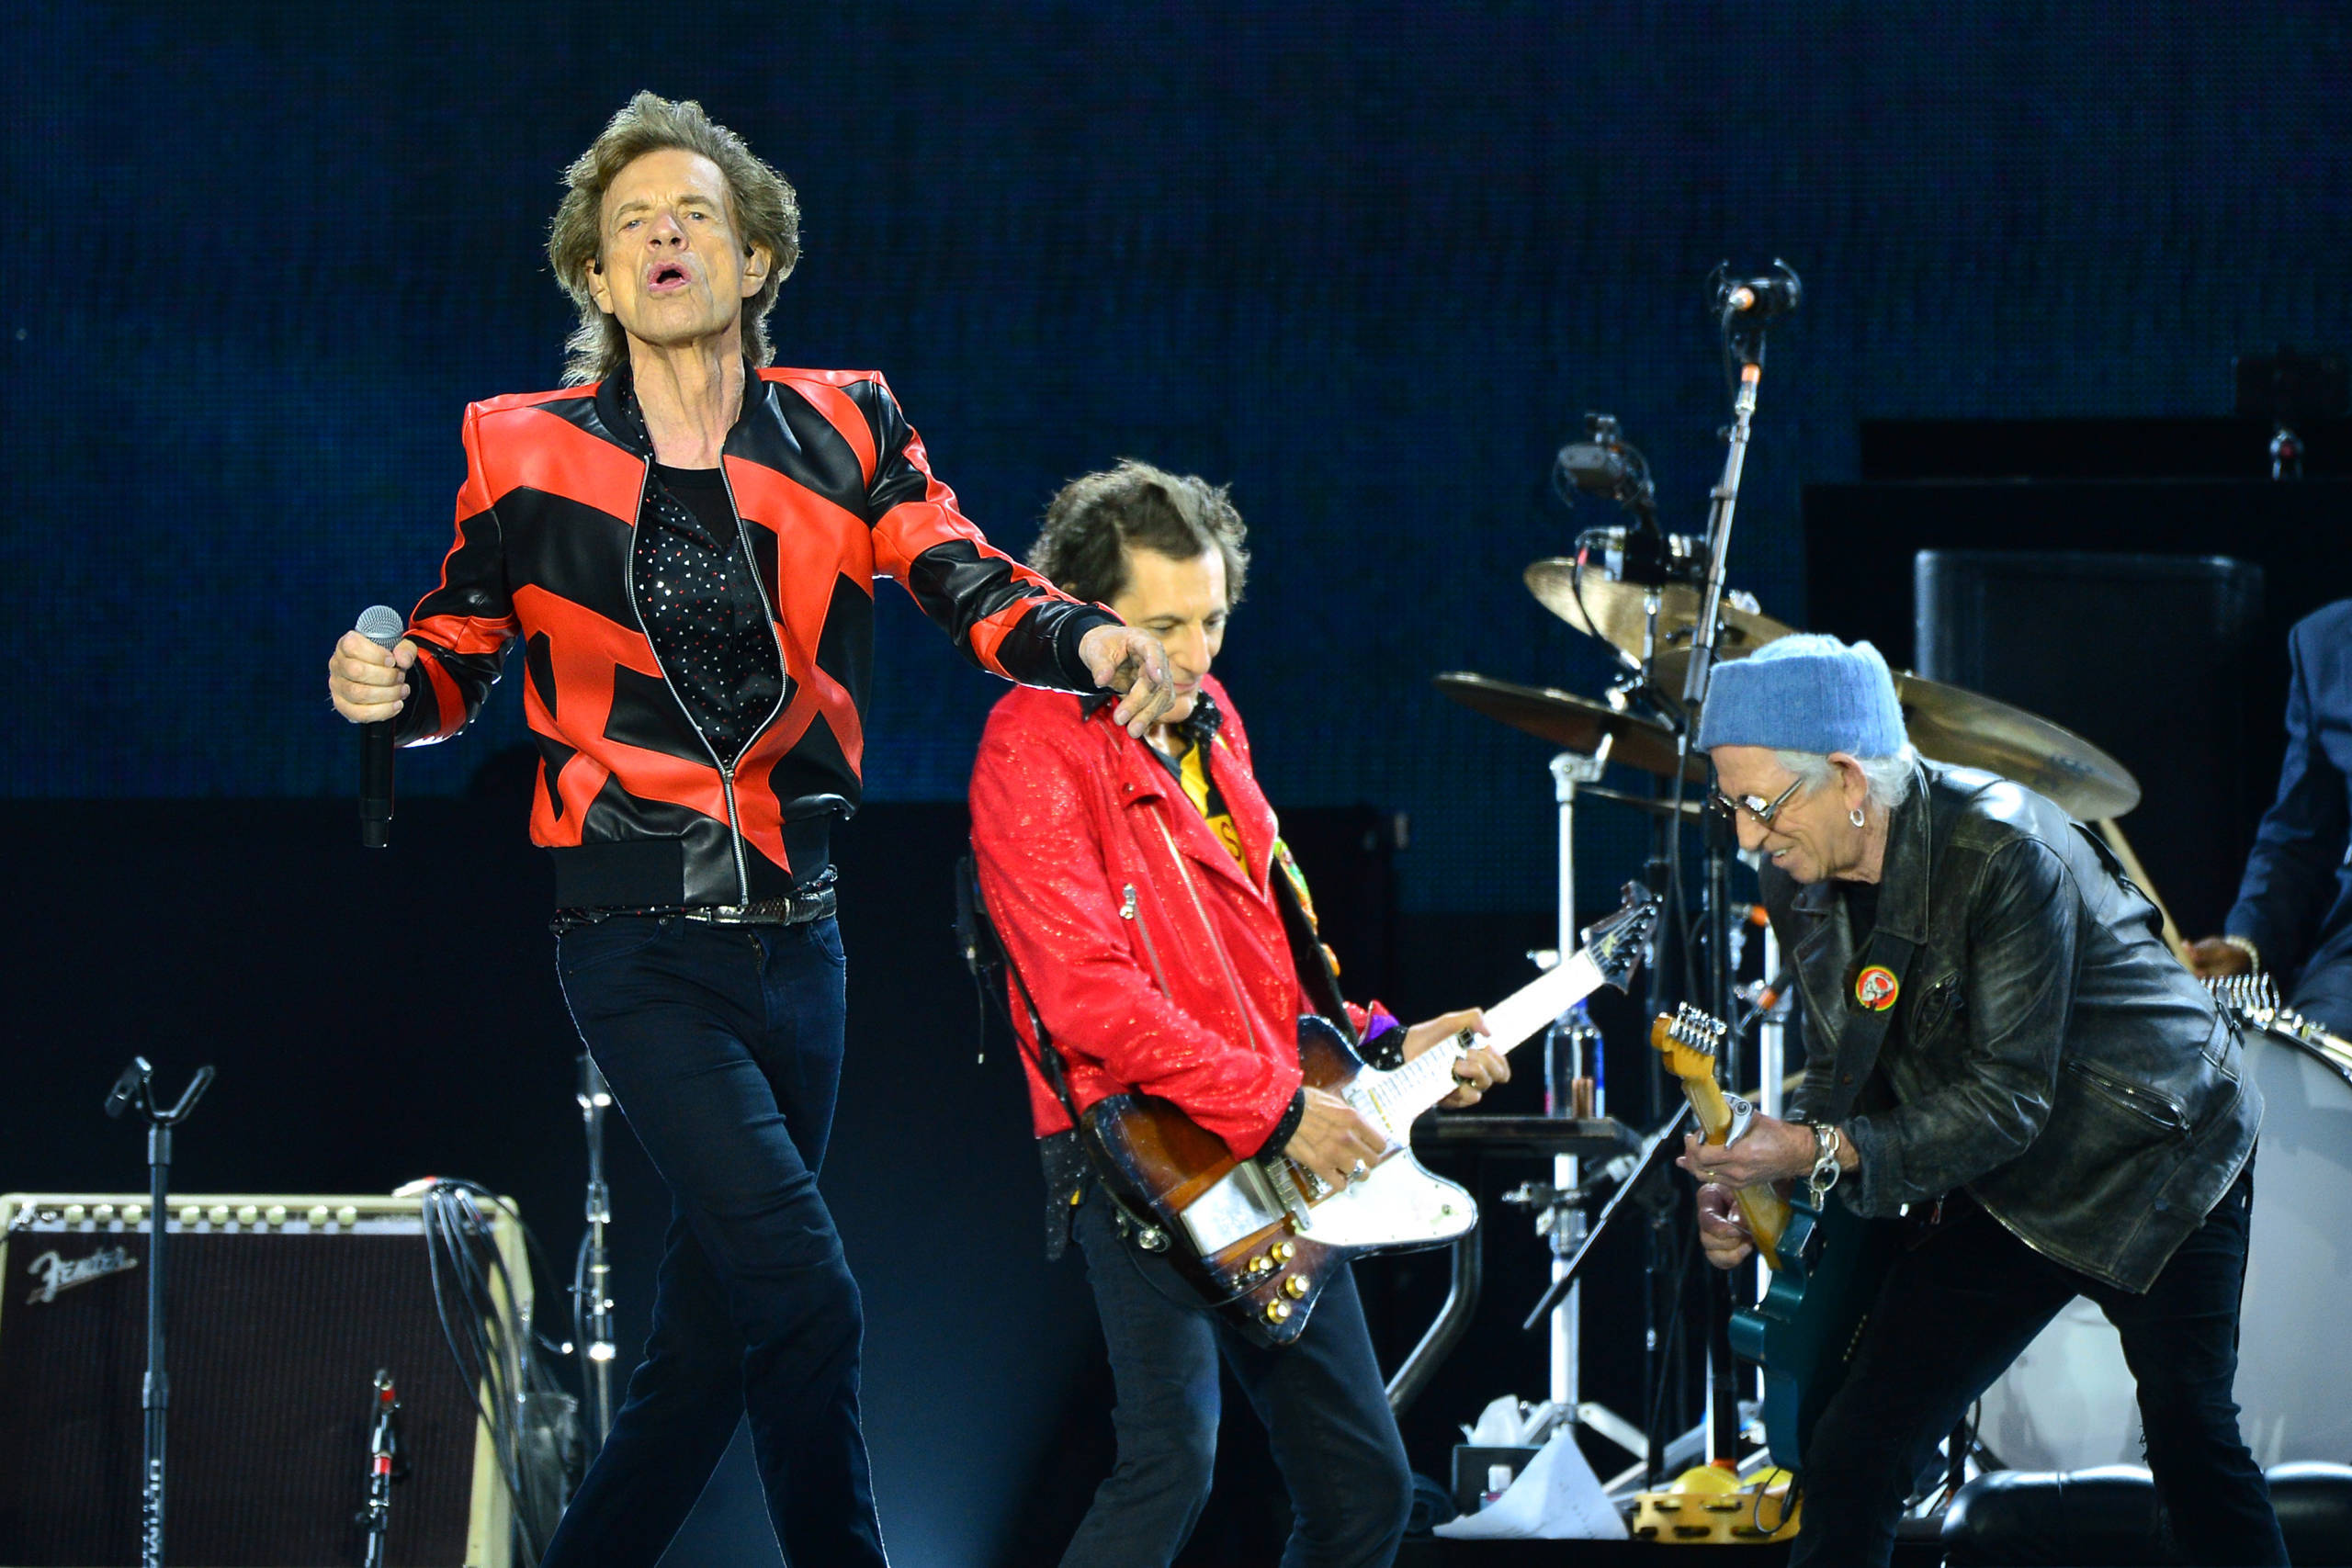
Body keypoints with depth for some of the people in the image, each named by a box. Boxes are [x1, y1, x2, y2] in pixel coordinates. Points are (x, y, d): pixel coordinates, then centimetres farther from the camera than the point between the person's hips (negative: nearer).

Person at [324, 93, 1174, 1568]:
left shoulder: (841, 430, 5)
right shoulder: (531, 451, -1)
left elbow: (972, 585, -5)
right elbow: (461, 655, 7)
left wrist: (1091, 639, -25)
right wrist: (390, 687, -16)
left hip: (796, 935, 4)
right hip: (642, 942, -4)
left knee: (715, 1338, 10)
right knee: (804, 1291, -18)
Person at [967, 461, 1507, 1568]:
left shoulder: (1208, 729, 16)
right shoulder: (1039, 747, -11)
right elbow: (1086, 990, -20)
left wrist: (1382, 1050, 11)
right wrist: (1273, 1110, -20)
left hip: (1283, 1162, 9)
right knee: (1171, 1464, -25)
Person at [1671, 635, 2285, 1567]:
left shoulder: (2002, 853, -31)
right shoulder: (1802, 883, -9)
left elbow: (2009, 1097, -30)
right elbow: (1843, 1072, 0)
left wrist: (1823, 1151, -36)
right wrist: (1754, 1175, -19)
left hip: (2153, 1159, -6)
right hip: (2002, 1192, 6)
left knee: (2194, 1449, 4)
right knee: (1854, 1455, -6)